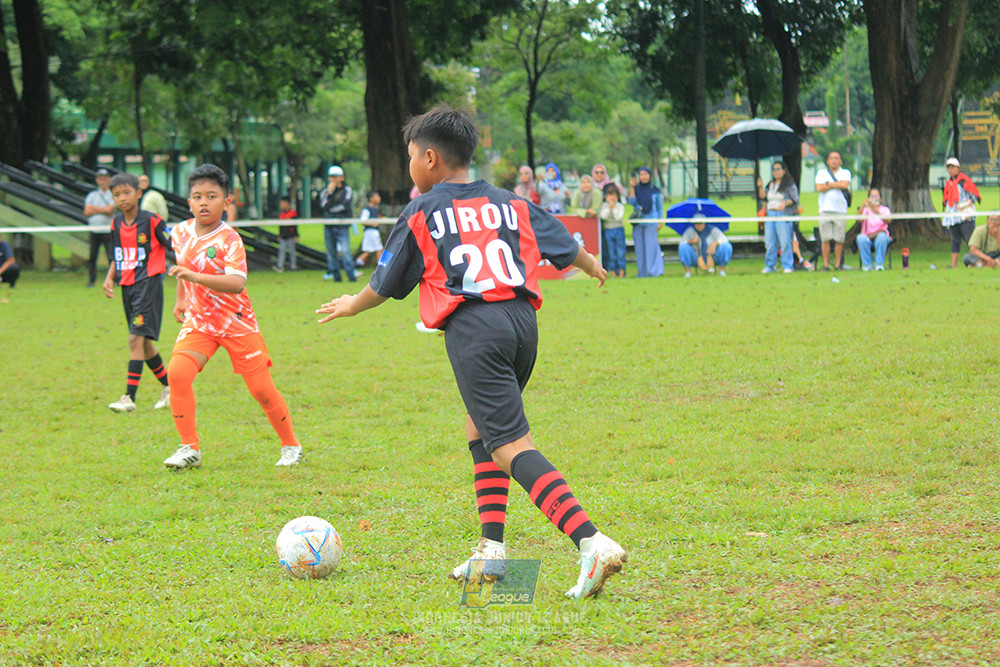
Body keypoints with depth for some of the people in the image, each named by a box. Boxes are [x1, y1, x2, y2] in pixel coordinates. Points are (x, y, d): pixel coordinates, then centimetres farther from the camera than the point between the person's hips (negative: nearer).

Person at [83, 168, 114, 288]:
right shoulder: (92, 195, 14)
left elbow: (110, 209, -12)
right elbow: (86, 212, 1)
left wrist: (94, 208, -4)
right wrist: (103, 211, -7)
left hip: (108, 231, -4)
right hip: (94, 231, 4)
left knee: (111, 256, -9)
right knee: (92, 257, 2)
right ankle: (92, 280, 10)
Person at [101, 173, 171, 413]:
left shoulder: (151, 221, -9)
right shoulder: (116, 224, 9)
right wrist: (109, 278, 2)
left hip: (148, 284, -7)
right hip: (127, 285, 7)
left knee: (136, 339, -16)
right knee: (144, 343, 14)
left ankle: (129, 397, -19)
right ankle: (169, 387, 30)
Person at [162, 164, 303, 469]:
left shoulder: (229, 239, -18)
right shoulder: (180, 232, 0)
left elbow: (236, 283, -32)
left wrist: (196, 277, -40)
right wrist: (181, 299, 21)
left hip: (238, 323, -4)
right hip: (198, 321, 4)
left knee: (261, 389, 1)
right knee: (177, 372, -19)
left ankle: (291, 445, 25)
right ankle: (189, 449, -10)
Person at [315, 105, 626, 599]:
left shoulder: (420, 214, 6)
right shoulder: (511, 203, 18)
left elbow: (386, 284, 15)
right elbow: (565, 247, 29)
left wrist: (352, 305, 36)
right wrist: (593, 266, 52)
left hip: (473, 328, -6)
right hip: (522, 318, 6)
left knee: (512, 446, -11)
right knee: (480, 428, 25)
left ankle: (592, 543, -28)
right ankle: (492, 547, 19)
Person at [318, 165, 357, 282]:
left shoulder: (347, 190, 4)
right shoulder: (325, 192, 13)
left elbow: (345, 205, -10)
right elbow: (323, 207, -3)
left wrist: (330, 209, -4)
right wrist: (329, 194, -10)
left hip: (342, 227, -4)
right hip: (328, 227, 4)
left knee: (345, 251, -14)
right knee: (331, 253, 4)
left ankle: (352, 277, -13)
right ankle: (336, 277, 9)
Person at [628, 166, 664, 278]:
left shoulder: (655, 190, 7)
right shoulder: (636, 189, 9)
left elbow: (660, 207, 11)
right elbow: (632, 202, -6)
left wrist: (660, 222, 3)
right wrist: (631, 187, -12)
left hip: (651, 221, -2)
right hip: (638, 222, 2)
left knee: (651, 246, -10)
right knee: (639, 247, 1)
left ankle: (653, 272, -9)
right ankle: (641, 273, 5)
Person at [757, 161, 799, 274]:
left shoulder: (789, 185, -1)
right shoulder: (770, 184, 18)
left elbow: (795, 199, -5)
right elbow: (763, 197, 16)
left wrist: (785, 202, -22)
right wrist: (760, 187, 1)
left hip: (783, 216, -6)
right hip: (770, 215, 6)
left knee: (785, 242, -9)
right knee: (770, 243, 4)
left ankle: (788, 266, -4)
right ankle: (769, 266, 11)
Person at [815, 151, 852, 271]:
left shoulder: (845, 173, 12)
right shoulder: (821, 173, 14)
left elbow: (844, 185, -8)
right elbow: (819, 188, -2)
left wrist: (828, 184, -1)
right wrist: (836, 185, -3)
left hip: (840, 210, 0)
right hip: (825, 210, 0)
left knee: (839, 239, -2)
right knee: (825, 239, -4)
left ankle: (837, 265, 5)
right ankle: (825, 265, 1)